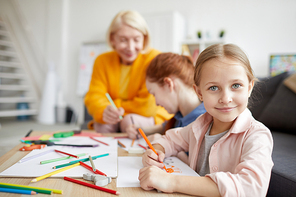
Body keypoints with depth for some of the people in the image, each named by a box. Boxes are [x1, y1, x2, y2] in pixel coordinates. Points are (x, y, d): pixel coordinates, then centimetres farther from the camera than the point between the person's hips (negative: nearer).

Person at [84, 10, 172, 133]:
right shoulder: (102, 61, -2)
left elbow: (148, 106, -21)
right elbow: (94, 97, -10)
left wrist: (114, 105, -10)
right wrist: (104, 111, -34)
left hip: (154, 119, -2)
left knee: (130, 121, -32)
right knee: (102, 125, -27)